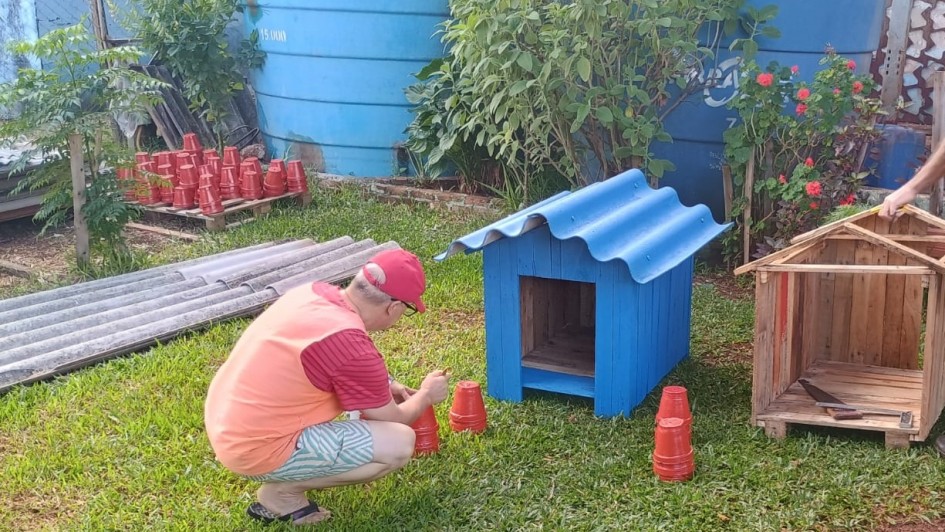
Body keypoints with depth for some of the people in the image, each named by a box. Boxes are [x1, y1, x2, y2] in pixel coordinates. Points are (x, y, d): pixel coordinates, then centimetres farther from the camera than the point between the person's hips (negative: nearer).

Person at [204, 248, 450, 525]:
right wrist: (426, 395, 14)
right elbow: (392, 421, -5)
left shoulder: (314, 293, 0)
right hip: (258, 449, -9)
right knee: (401, 442, -11)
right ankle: (281, 492, -2)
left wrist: (382, 386, 21)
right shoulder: (350, 345, -23)